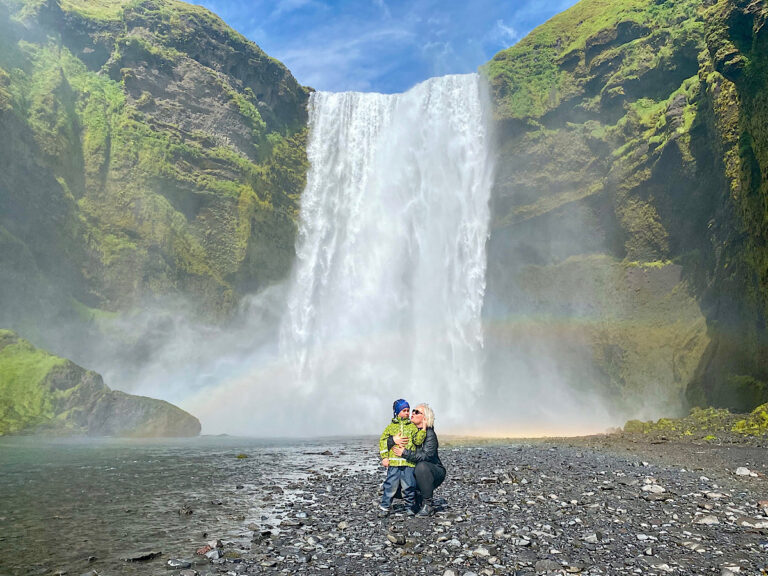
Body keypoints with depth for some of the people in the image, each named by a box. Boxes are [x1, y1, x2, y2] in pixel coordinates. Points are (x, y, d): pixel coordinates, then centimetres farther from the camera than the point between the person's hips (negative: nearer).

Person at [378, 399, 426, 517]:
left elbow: (417, 441, 2)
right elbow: (383, 441, 8)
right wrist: (384, 457, 0)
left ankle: (410, 507, 19)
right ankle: (384, 507, 13)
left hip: (409, 463, 1)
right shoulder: (391, 426, 11)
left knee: (409, 487, 2)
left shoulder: (413, 426, 13)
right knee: (390, 486, 0)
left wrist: (423, 429, -10)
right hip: (393, 462, 0)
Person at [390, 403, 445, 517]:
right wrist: (393, 439, -27)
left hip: (435, 472, -6)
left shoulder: (429, 434, -16)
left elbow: (427, 456, -30)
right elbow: (385, 442, -4)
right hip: (413, 473, 6)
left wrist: (404, 453, -32)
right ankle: (418, 498, 13)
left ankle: (428, 505, -22)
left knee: (421, 466, -37)